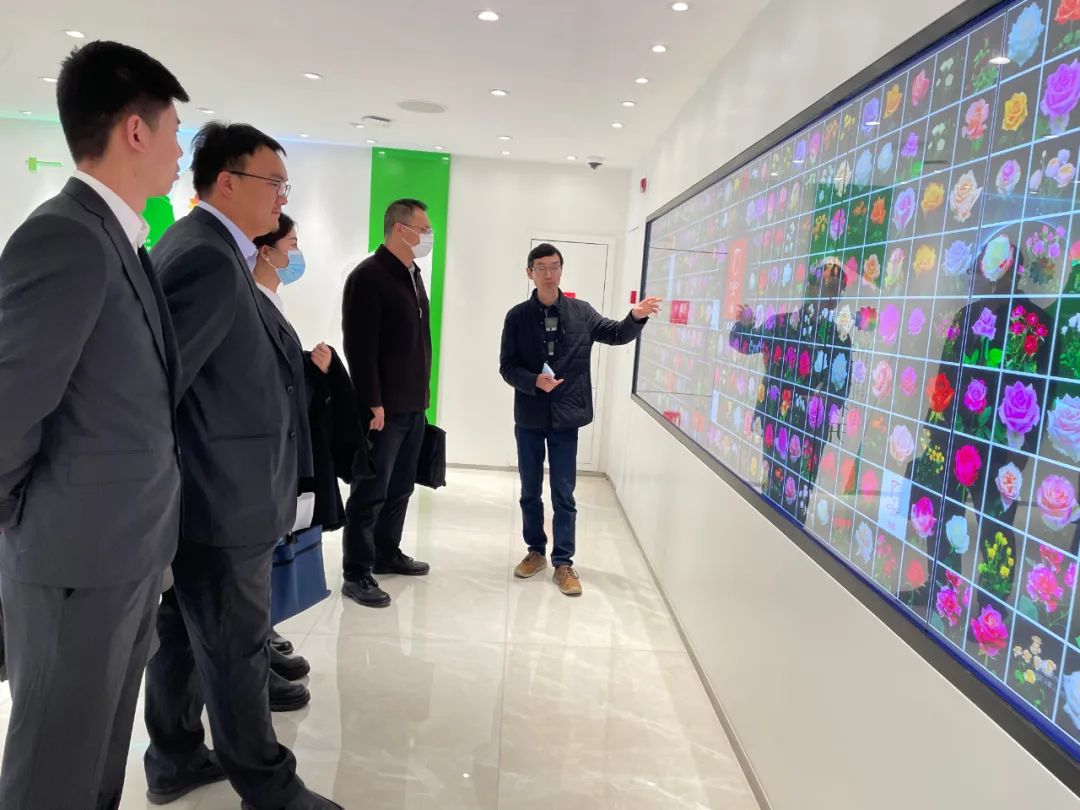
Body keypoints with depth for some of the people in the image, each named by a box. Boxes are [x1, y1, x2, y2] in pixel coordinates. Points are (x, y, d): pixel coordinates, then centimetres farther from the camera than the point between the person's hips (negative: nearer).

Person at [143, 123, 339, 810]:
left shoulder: (203, 247, 12)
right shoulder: (210, 259, -21)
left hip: (201, 493, 10)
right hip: (223, 498, -10)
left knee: (185, 638, 21)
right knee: (237, 651, 6)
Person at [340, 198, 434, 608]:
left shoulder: (413, 276, 15)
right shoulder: (369, 276, -12)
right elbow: (359, 346, -18)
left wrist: (423, 392, 17)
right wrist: (371, 402, -21)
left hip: (413, 405, 8)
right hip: (384, 407, -8)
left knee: (400, 488, 16)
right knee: (370, 493, -1)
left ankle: (387, 553, 30)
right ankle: (356, 575, 9)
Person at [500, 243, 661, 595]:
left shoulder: (580, 312, 0)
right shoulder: (518, 316, -2)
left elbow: (615, 334, 7)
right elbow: (507, 366, -3)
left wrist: (636, 318, -13)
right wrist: (534, 382, -21)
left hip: (565, 418, 0)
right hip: (529, 419, 1)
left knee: (564, 495, 5)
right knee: (530, 492, 13)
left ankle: (563, 562, 16)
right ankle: (536, 550, 31)